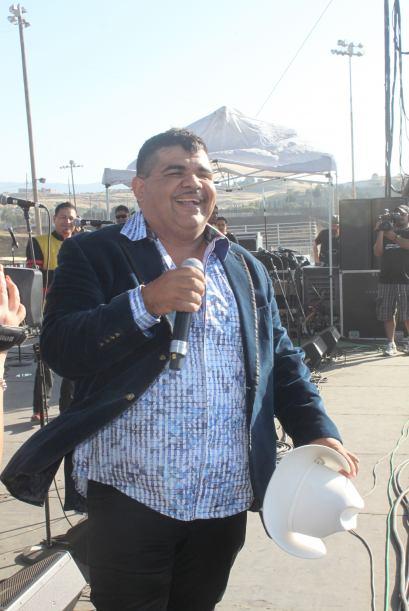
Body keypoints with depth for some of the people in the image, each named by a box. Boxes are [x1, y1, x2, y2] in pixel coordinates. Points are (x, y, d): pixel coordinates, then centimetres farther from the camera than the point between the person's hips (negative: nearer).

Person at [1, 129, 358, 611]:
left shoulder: (246, 269, 11)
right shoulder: (92, 255, -3)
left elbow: (280, 360, 12)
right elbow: (60, 350, -14)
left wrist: (317, 431, -2)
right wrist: (147, 303, -26)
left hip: (225, 500, 4)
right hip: (128, 497, -3)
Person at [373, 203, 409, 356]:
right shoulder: (386, 232, 18)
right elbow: (377, 252, 6)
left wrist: (394, 237, -18)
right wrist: (380, 232, 0)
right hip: (386, 280, 4)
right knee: (388, 315, 4)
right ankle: (391, 344, 11)